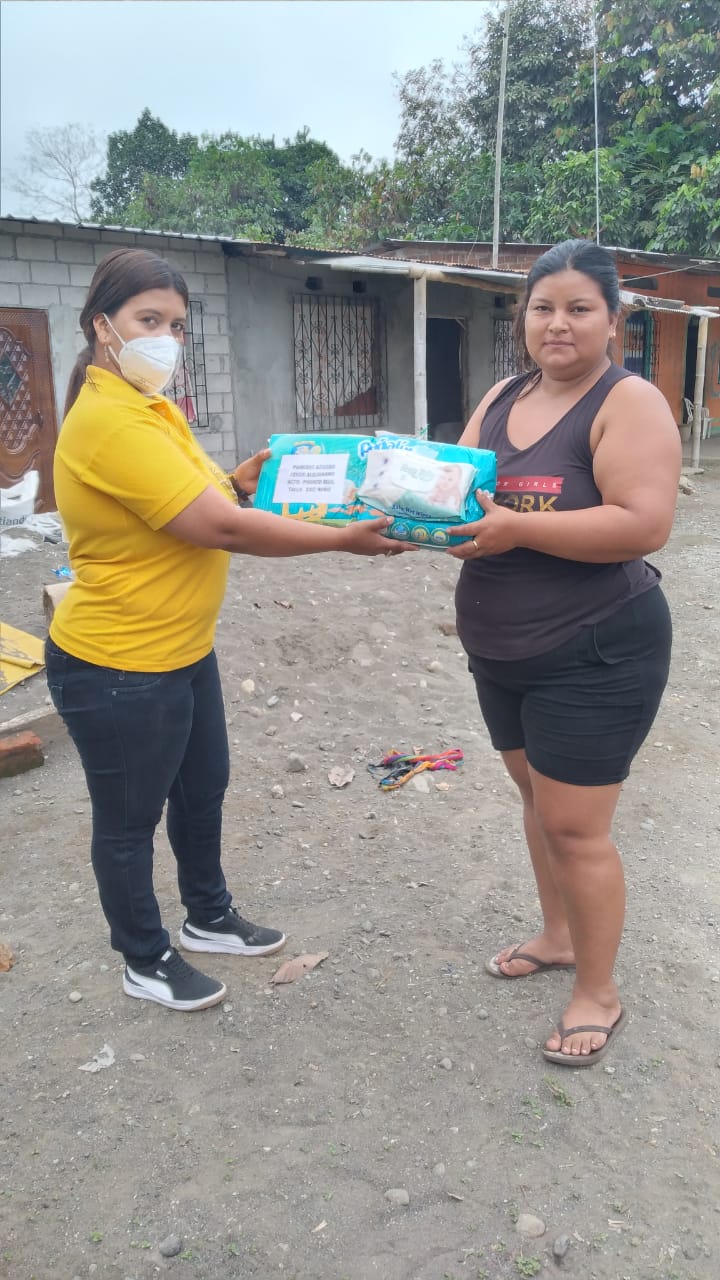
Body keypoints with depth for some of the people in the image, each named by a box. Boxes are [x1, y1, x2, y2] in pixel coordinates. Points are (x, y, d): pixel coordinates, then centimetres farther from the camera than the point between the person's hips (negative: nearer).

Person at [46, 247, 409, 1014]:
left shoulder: (150, 407, 8)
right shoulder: (110, 421, -25)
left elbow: (195, 504, 15)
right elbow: (222, 529, -28)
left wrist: (237, 483, -4)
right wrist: (343, 540, -23)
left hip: (182, 652, 10)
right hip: (119, 670, -10)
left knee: (203, 787, 23)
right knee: (130, 819, 10)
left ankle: (209, 918, 45)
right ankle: (145, 962, 32)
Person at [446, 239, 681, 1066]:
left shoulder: (629, 403, -14)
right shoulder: (500, 399, 8)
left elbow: (643, 524, -25)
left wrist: (516, 528, -27)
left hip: (595, 656, -7)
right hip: (501, 653, 8)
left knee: (575, 827, -1)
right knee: (537, 797, 20)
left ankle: (598, 995, 20)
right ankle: (558, 936, 42)